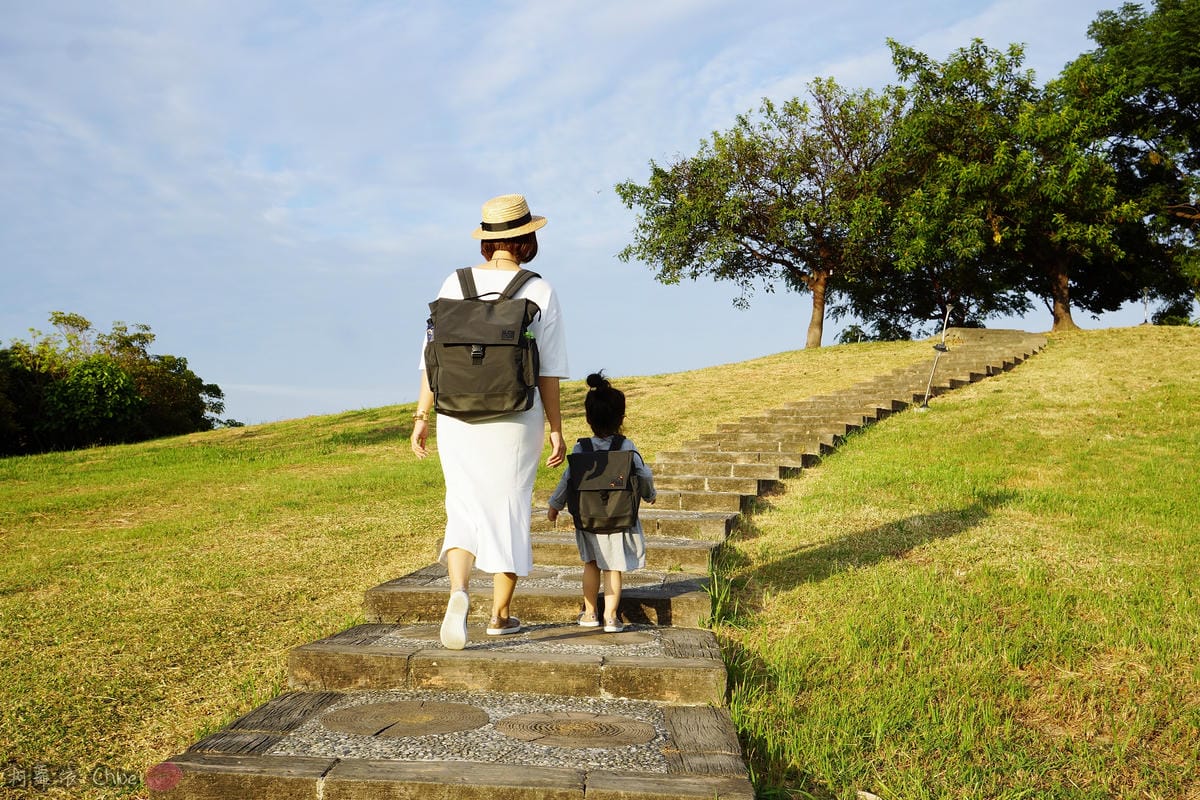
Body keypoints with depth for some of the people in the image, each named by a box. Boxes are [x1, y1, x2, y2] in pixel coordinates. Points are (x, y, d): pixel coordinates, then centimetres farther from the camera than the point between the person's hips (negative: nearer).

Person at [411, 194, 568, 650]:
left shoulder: (455, 285, 0)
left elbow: (434, 357, 0)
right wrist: (556, 431, 2)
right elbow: (548, 371, -5)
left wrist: (422, 416, 7)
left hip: (458, 416, 2)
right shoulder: (540, 292, -5)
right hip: (516, 421, -1)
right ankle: (500, 616, 22)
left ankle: (459, 590, -15)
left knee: (465, 509, 11)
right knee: (509, 511, 12)